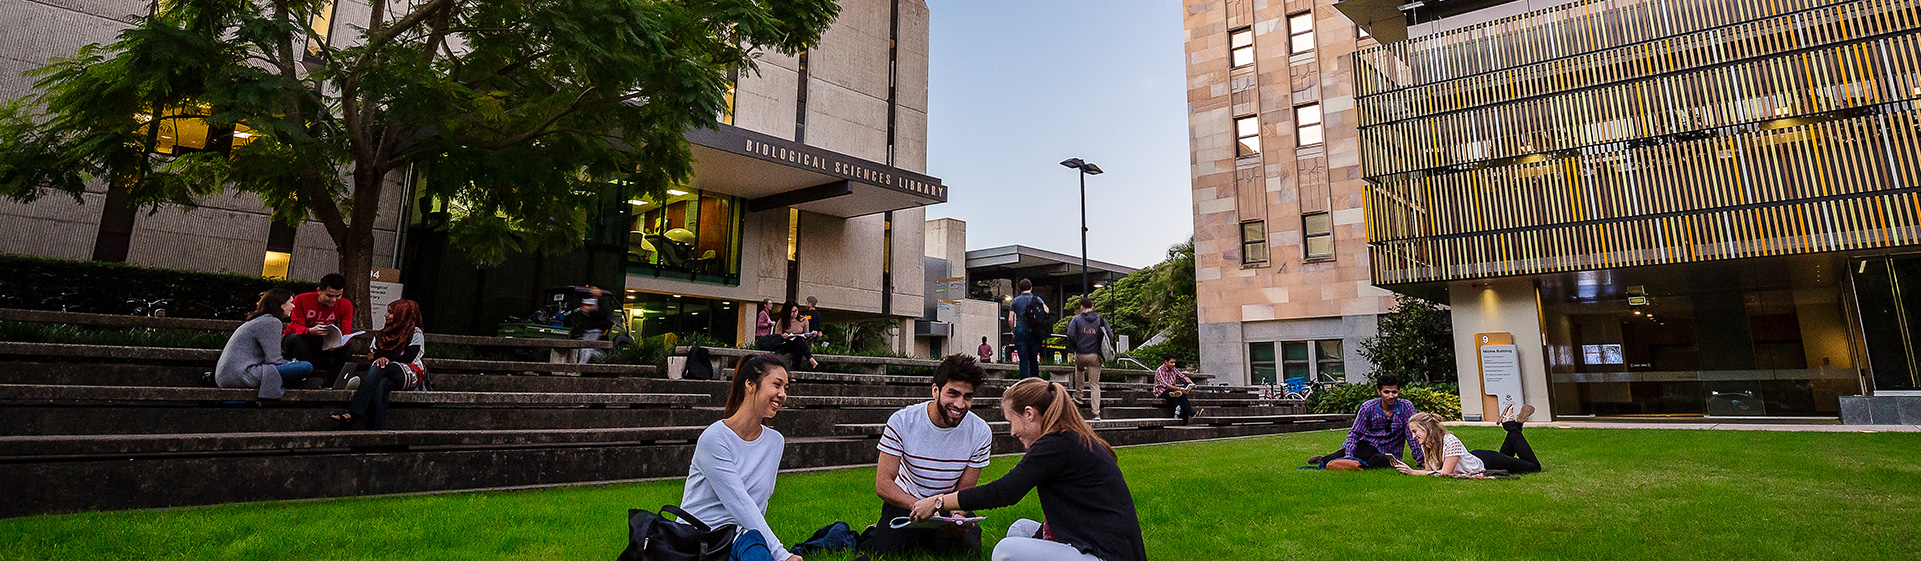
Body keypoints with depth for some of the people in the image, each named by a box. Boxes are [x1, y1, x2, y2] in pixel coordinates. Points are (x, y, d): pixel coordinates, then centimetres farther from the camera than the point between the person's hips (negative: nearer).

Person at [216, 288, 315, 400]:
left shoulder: (257, 320, 21)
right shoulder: (272, 322, -9)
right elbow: (273, 360, -15)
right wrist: (293, 364, 1)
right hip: (241, 377, -10)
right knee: (307, 367, -19)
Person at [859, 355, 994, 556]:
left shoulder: (981, 432, -14)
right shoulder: (902, 421, -19)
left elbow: (965, 489, -7)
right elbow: (882, 484, -21)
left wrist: (957, 516, -31)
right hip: (904, 501, -2)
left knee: (968, 549, -24)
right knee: (881, 550, -27)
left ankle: (921, 539, 5)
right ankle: (874, 534, 9)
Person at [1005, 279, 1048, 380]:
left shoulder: (1016, 300, 6)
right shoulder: (1037, 299, 6)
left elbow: (1010, 319, 0)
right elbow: (1046, 311, -8)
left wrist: (1014, 331, 13)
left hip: (1020, 331, -1)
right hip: (1034, 333, 1)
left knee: (1023, 361, -1)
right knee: (1034, 360, 11)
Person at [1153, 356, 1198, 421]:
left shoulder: (1173, 369, 8)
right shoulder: (1160, 370, -16)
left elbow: (1183, 376, 2)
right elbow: (1165, 385, -28)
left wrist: (1191, 383, -19)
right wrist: (1179, 388, -37)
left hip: (1172, 389, 8)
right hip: (1161, 392, -8)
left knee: (1187, 384, -18)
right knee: (1182, 395, -29)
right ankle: (1191, 414, -27)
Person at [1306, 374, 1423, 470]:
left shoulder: (1406, 407, -10)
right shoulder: (1368, 407, -8)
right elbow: (1355, 433, -5)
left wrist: (1420, 460, -13)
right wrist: (1349, 456, -18)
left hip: (1387, 453, -1)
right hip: (1367, 446, 1)